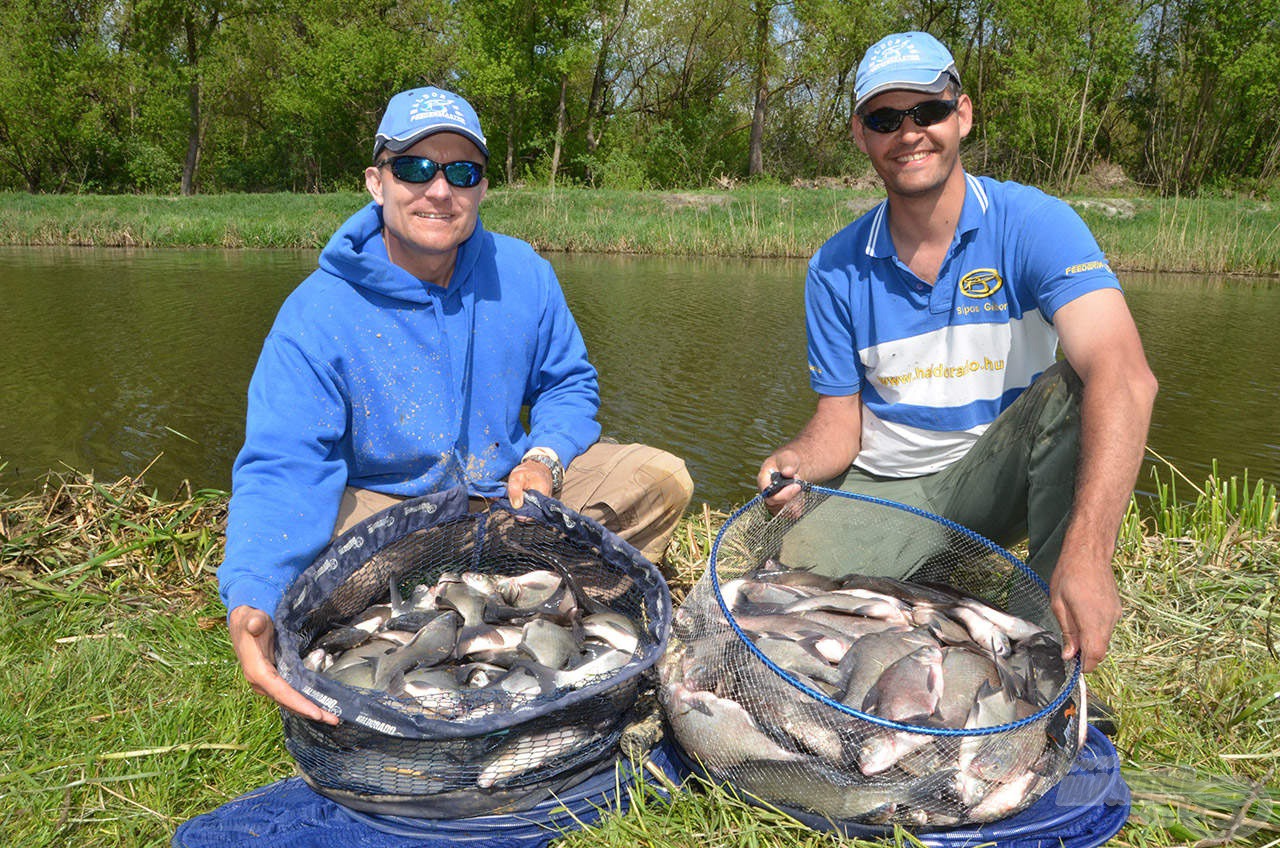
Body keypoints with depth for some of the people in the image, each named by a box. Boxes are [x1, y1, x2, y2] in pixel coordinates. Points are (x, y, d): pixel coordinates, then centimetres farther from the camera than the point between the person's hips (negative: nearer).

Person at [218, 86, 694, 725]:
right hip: (384, 502, -3)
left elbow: (569, 383, 8)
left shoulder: (523, 275, -6)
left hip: (510, 488, 3)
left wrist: (543, 459, -16)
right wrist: (250, 602, -46)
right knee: (286, 570, -34)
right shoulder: (317, 313, -19)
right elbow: (282, 465, -27)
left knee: (661, 480, -12)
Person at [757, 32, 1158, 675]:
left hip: (996, 477, -2)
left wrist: (1086, 555, -45)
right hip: (884, 492, 2)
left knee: (1074, 389, -31)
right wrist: (796, 464, -25)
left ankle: (1056, 652, -22)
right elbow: (839, 423, 2)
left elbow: (1124, 376, -31)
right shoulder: (836, 268, -3)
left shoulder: (1032, 224, -14)